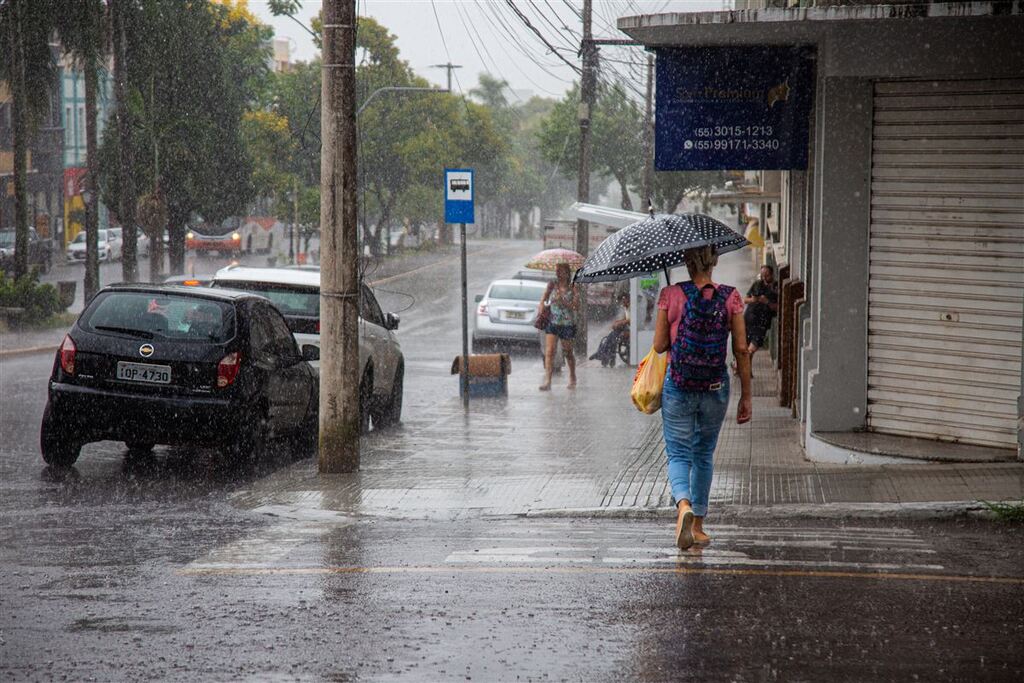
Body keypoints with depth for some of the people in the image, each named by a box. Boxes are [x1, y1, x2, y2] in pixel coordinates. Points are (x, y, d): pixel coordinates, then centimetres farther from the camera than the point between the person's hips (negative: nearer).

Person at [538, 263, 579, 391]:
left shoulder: (573, 287, -4)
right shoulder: (552, 285, 4)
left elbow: (577, 307, -12)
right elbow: (543, 300, 14)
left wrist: (562, 301, -22)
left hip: (567, 324, -2)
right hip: (552, 323, 2)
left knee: (567, 352, 10)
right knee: (549, 351, -12)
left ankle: (572, 378, 32)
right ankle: (547, 381, -17)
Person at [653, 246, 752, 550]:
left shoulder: (670, 295, -7)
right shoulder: (730, 297, -4)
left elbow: (659, 346, -5)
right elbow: (741, 349, -3)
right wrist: (746, 396, 3)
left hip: (677, 384, -2)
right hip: (716, 387, 2)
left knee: (678, 453, 2)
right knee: (704, 454, 18)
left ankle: (683, 506, -27)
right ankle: (698, 525, 23)